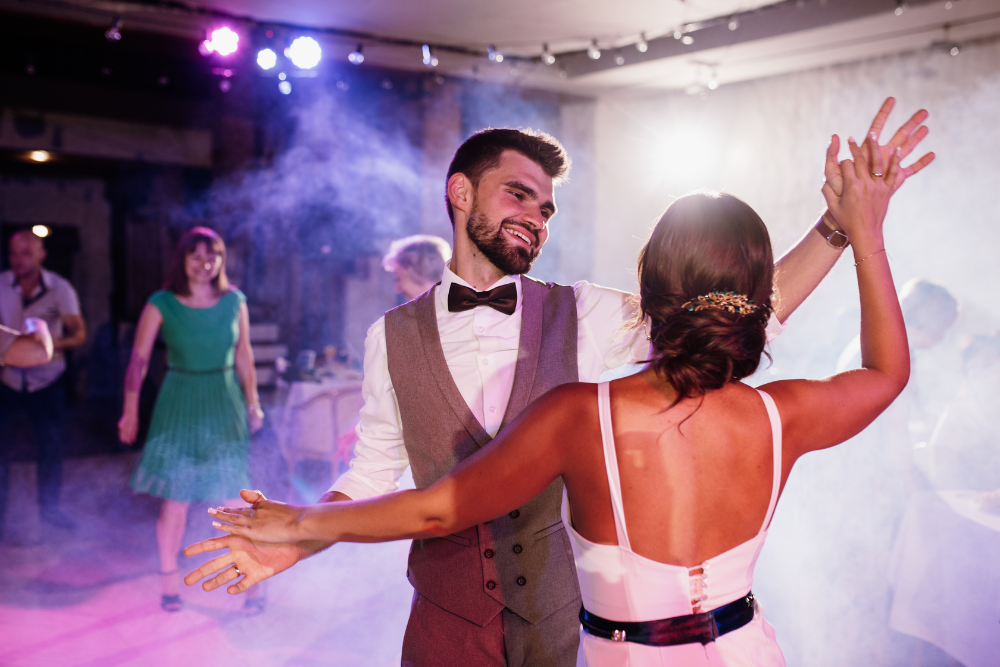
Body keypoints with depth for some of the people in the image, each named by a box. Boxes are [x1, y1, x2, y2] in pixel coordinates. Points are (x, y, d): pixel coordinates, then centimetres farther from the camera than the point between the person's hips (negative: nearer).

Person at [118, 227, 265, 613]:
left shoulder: (234, 301, -1)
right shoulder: (161, 304, -7)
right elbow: (139, 360, -5)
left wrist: (253, 404, 11)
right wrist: (130, 412, -5)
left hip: (226, 407, 2)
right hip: (179, 408, -1)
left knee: (235, 499, 5)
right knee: (175, 500, 3)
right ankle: (169, 583, 20)